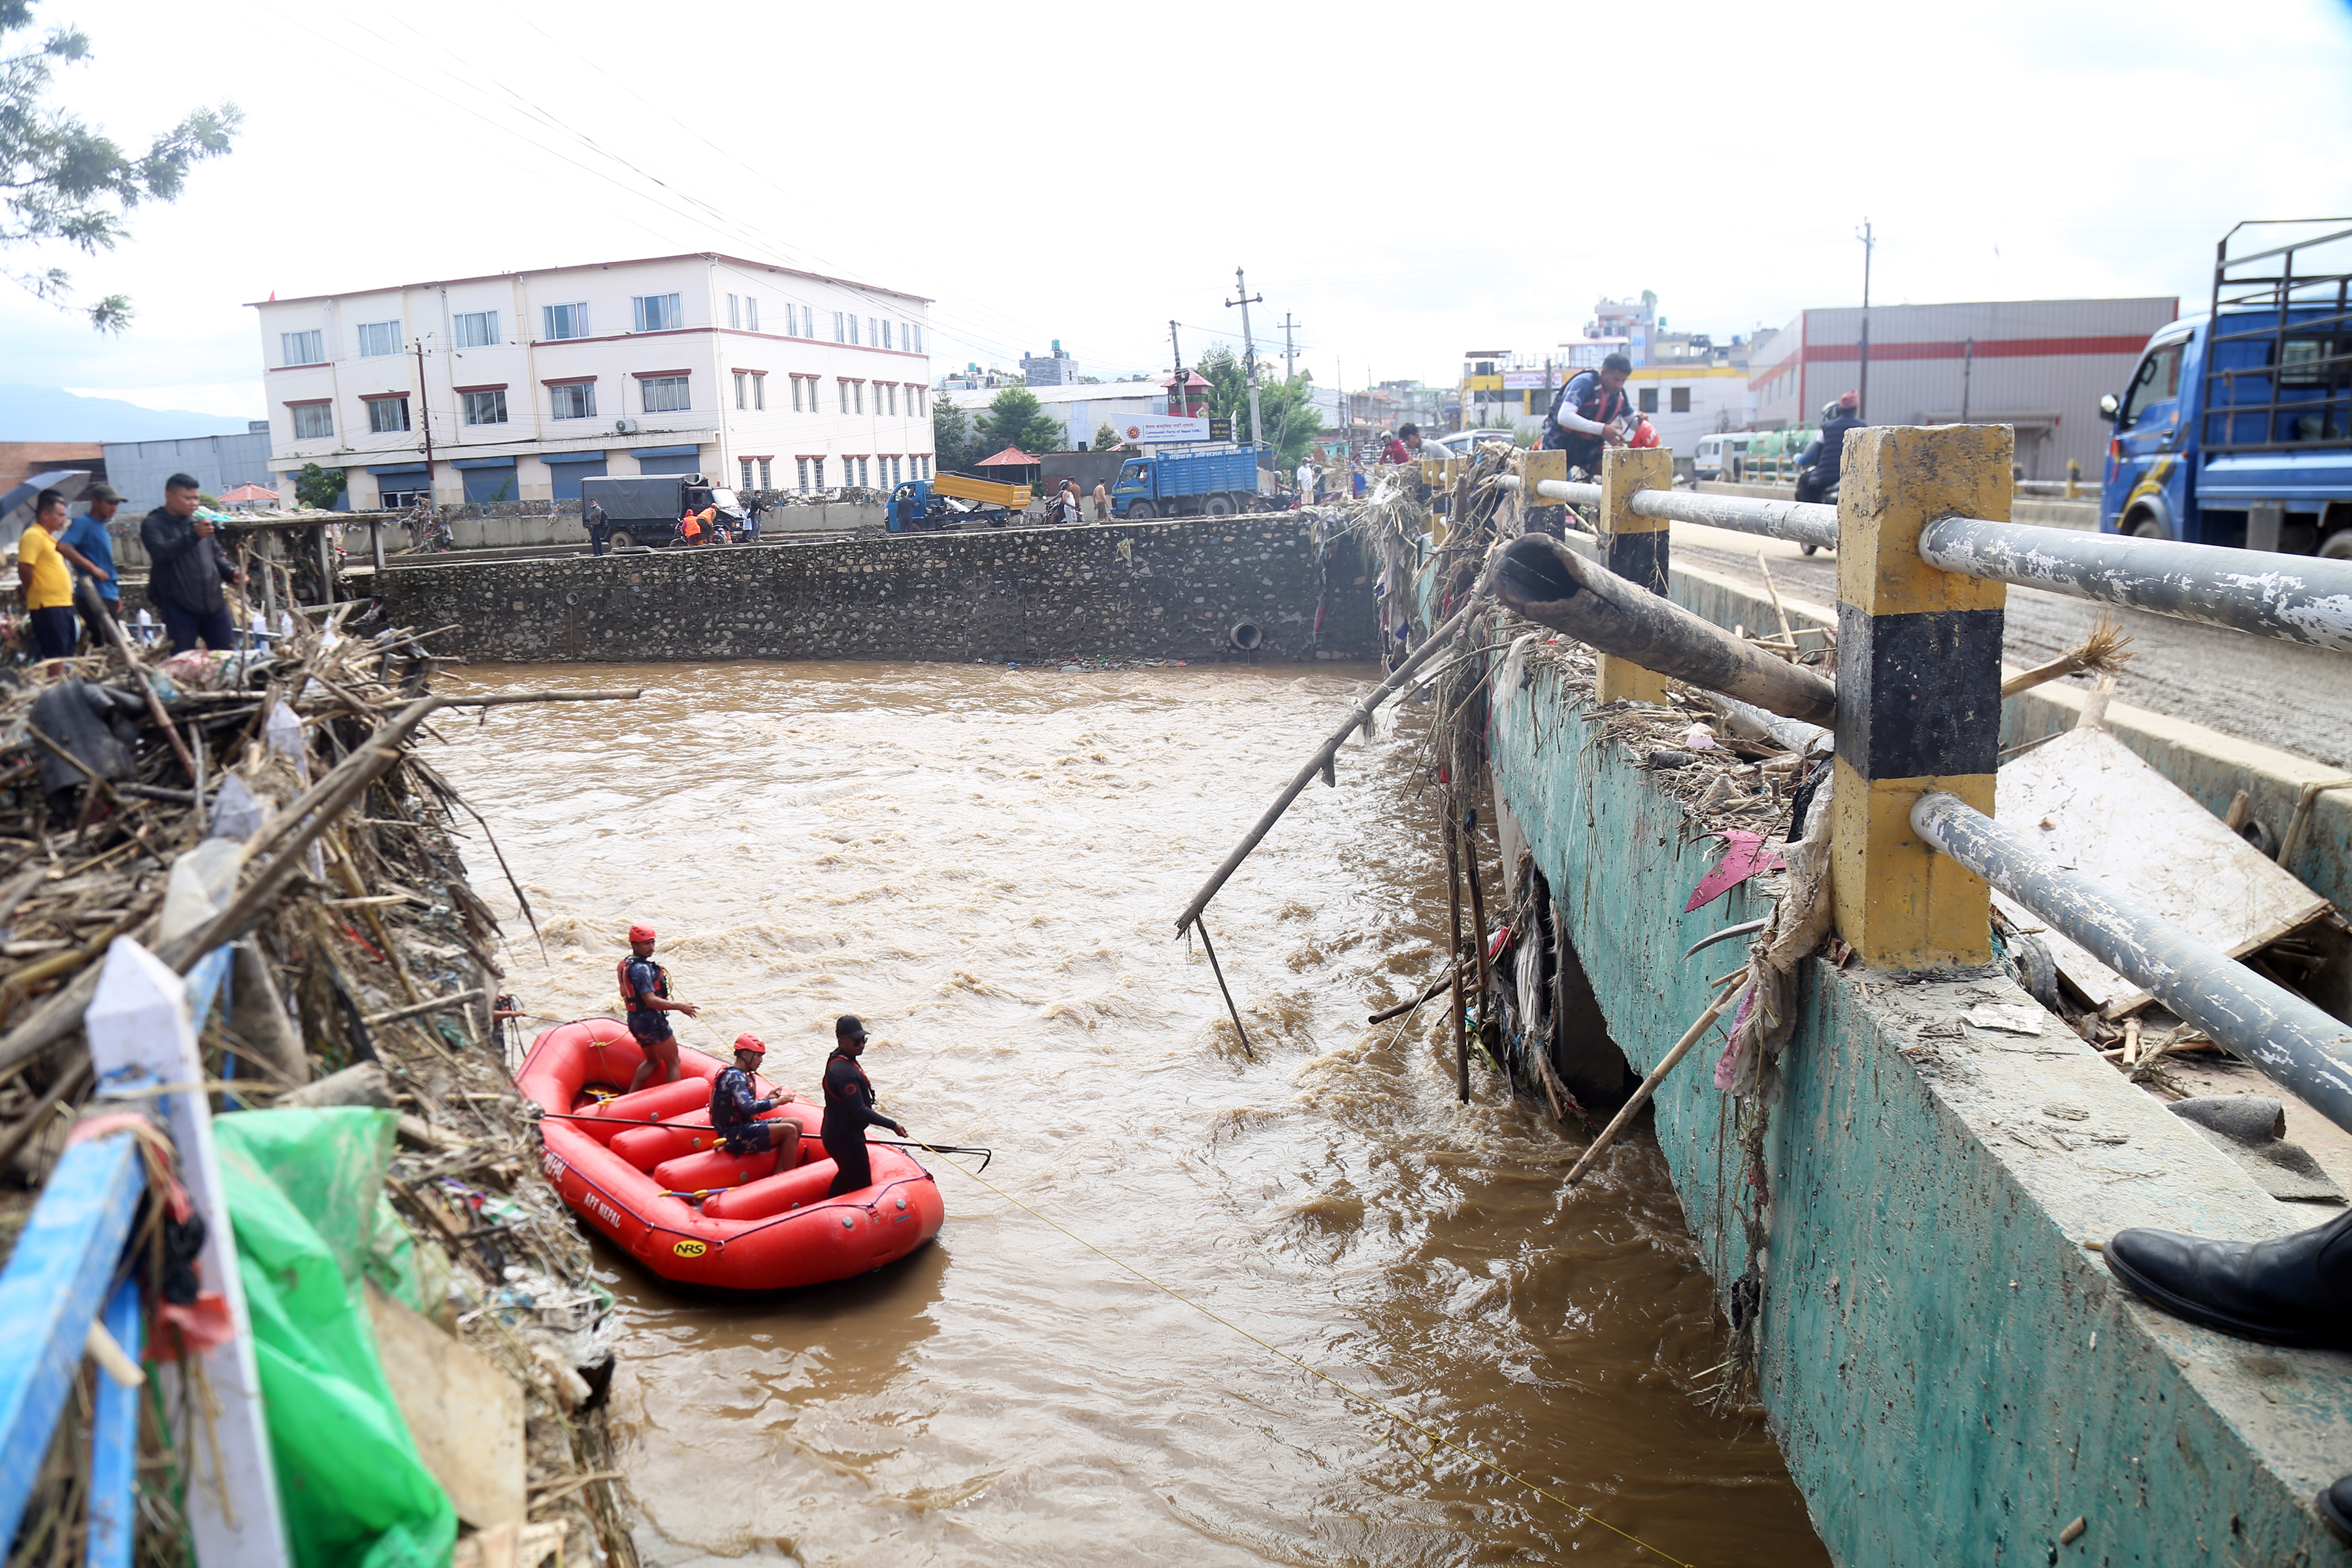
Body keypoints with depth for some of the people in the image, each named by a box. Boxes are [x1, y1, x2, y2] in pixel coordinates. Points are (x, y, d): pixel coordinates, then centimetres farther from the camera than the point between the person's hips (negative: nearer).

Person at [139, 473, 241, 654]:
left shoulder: (199, 523, 16)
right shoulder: (153, 525, -1)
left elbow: (216, 555, 26)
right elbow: (160, 552, -20)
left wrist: (231, 573, 5)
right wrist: (193, 536, -31)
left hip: (214, 604, 5)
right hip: (179, 608, -5)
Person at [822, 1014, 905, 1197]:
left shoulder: (840, 1059, 4)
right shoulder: (844, 1071, -29)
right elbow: (859, 1111, -31)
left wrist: (870, 1112, 26)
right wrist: (893, 1126, -29)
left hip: (836, 1133, 11)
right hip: (845, 1139, -11)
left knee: (846, 1175, 30)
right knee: (862, 1188, -4)